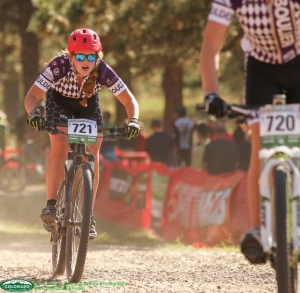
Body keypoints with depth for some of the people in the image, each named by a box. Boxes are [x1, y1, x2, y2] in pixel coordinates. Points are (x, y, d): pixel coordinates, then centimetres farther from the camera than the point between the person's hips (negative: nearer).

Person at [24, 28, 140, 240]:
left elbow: (129, 100, -28)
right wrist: (33, 113, -61)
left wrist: (133, 120, -48)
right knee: (60, 147, -24)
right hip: (59, 101, -2)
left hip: (88, 103, 2)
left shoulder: (103, 71, -33)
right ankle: (51, 204, -19)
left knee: (92, 155, -9)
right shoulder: (59, 66, -37)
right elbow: (32, 96, -40)